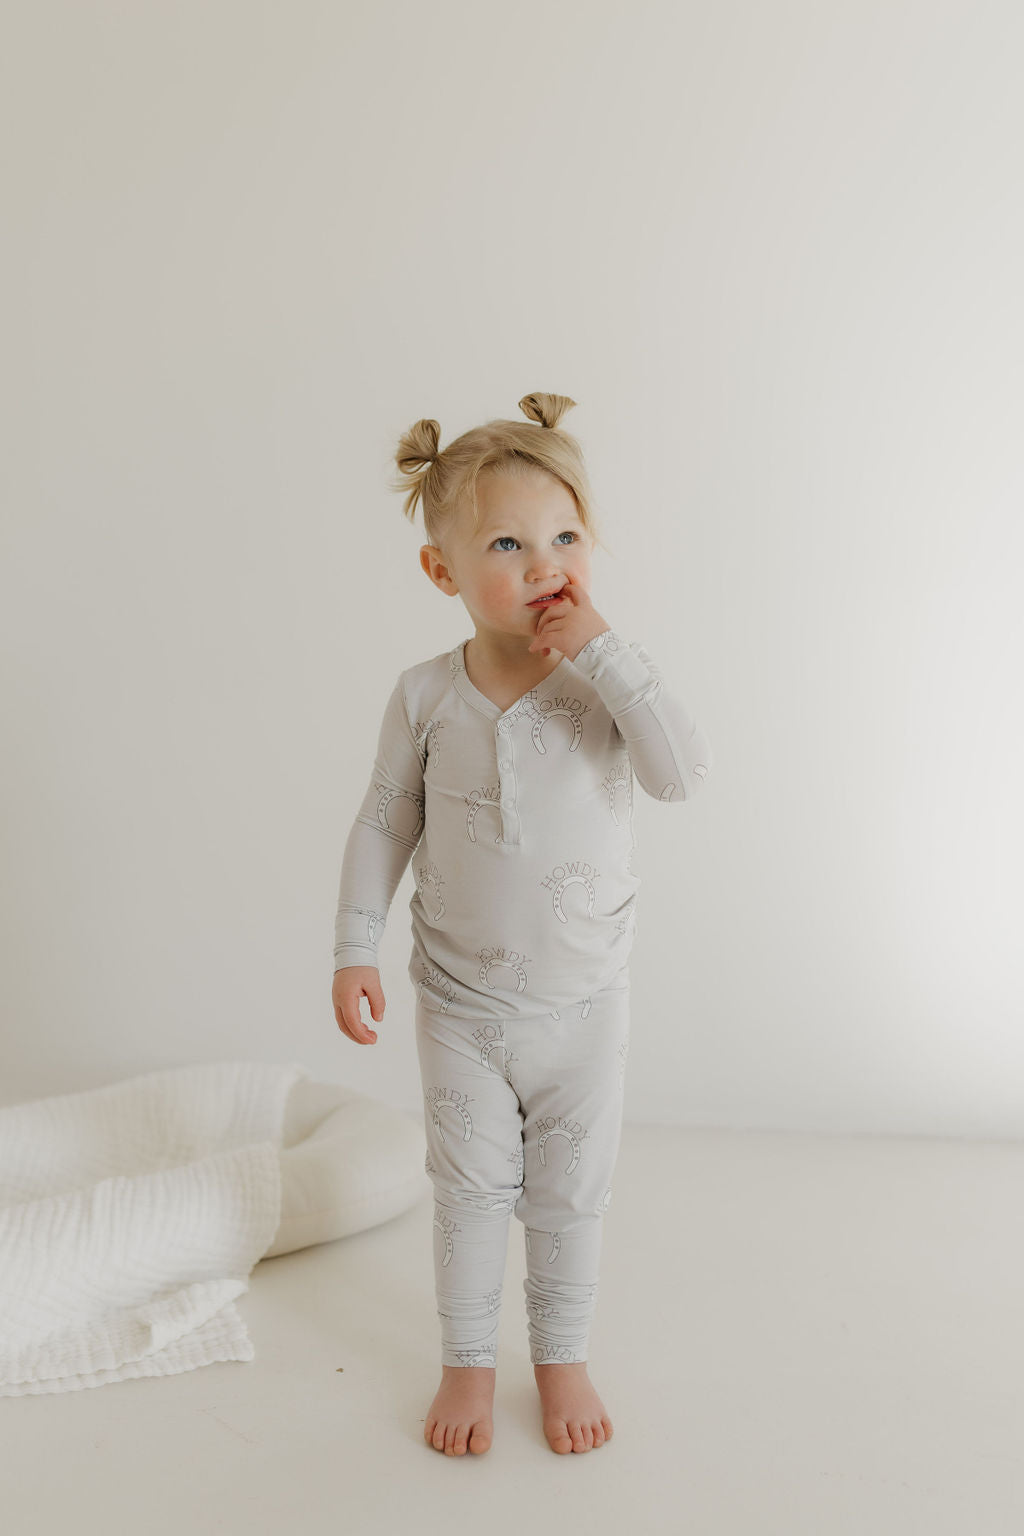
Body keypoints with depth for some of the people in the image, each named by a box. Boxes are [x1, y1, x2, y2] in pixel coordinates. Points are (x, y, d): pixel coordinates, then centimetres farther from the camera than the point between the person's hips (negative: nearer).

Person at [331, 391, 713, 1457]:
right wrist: (355, 949, -2)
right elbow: (385, 822, 0)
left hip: (583, 1004, 0)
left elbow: (684, 775, -30)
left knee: (571, 1198, 16)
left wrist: (603, 649, -32)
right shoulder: (426, 695, -10)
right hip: (460, 1003, 1)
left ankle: (564, 1356, 40)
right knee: (470, 1193, 16)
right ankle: (468, 1360, 39)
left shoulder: (609, 683, -13)